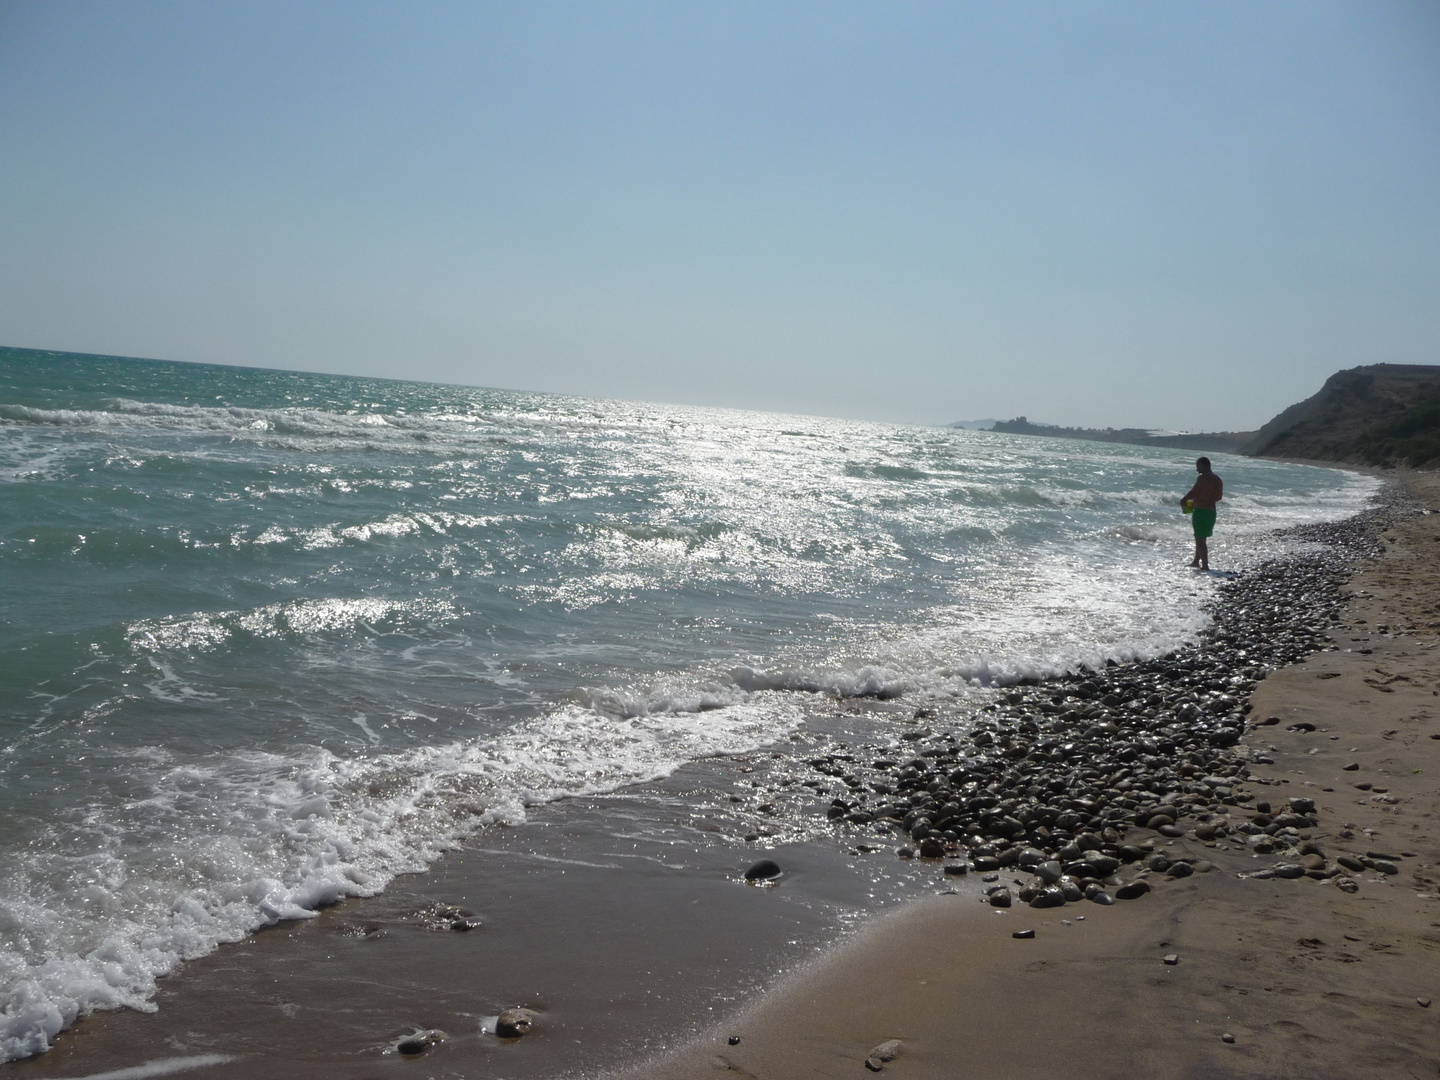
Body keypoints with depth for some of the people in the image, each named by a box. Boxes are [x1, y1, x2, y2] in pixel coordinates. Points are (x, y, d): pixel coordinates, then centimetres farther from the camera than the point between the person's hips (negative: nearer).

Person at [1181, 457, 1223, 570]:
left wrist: (1183, 500, 0)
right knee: (1201, 538, 22)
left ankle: (1205, 565, -9)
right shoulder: (1217, 479, 11)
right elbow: (1218, 497, 16)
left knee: (1200, 540, -5)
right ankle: (1196, 561, 32)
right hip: (1212, 511, 9)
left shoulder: (1202, 478, -16)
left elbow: (1193, 492, -18)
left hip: (1201, 511, -9)